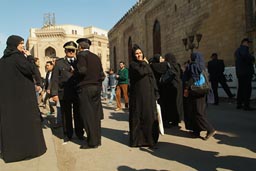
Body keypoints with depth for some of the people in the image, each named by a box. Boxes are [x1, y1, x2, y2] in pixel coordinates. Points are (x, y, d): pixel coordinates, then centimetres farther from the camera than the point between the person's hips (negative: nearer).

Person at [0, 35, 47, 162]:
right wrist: (29, 57, -6)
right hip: (23, 95, -7)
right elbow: (32, 70, -18)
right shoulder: (18, 57, -12)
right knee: (26, 119, 1)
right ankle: (28, 148, 7)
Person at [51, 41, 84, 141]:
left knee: (78, 114, 6)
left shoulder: (78, 62, 14)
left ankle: (79, 133, 19)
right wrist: (54, 93, -6)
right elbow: (55, 79, 2)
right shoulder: (59, 63, 9)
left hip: (78, 93, 1)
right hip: (64, 94, -1)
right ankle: (67, 135, 19)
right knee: (66, 115, 6)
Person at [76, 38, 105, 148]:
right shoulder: (96, 57, 15)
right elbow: (102, 74, 12)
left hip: (85, 87, -7)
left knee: (87, 115, -2)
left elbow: (82, 70, -19)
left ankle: (92, 142, 1)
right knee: (95, 114, 11)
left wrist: (74, 71, -1)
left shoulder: (81, 55, -5)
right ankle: (97, 139, 19)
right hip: (97, 87, 7)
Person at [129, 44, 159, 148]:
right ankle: (137, 139, 10)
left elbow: (152, 79, 15)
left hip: (148, 95, 6)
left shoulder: (146, 64, 17)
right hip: (137, 95, -5)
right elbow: (140, 72, -23)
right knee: (138, 116, 0)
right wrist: (145, 64, -4)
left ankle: (149, 138, 17)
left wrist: (155, 93, 8)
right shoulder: (133, 64, -2)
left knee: (149, 116, 6)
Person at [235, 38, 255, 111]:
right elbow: (245, 55, -28)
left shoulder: (238, 50, 22)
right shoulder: (244, 48, -9)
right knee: (247, 89, -8)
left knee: (241, 88, 13)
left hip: (239, 72, 10)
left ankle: (239, 104, 17)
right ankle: (246, 105, -8)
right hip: (246, 72, -10)